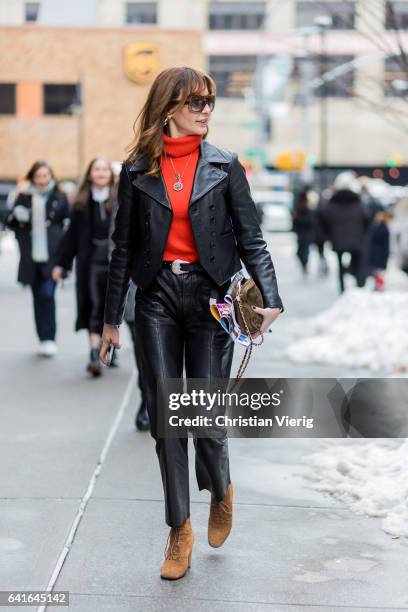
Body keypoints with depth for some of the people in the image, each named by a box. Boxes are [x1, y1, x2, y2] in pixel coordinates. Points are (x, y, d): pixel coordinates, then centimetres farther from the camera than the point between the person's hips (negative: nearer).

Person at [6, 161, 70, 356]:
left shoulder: (60, 198, 5)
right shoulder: (24, 197, 9)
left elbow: (70, 221, 13)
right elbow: (10, 222, 9)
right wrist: (17, 215, -12)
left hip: (52, 256, -3)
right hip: (31, 257, 3)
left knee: (47, 294, -15)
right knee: (38, 297, 9)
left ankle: (49, 338, -10)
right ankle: (43, 339, 19)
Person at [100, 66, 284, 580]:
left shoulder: (224, 166, 3)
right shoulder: (136, 171, 5)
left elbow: (250, 238, 1)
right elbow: (123, 247, 8)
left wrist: (270, 298, -13)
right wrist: (111, 317, 8)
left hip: (209, 295, -1)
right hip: (156, 295, 1)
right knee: (164, 415, 1)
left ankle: (220, 491, 31)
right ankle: (180, 528, 14)